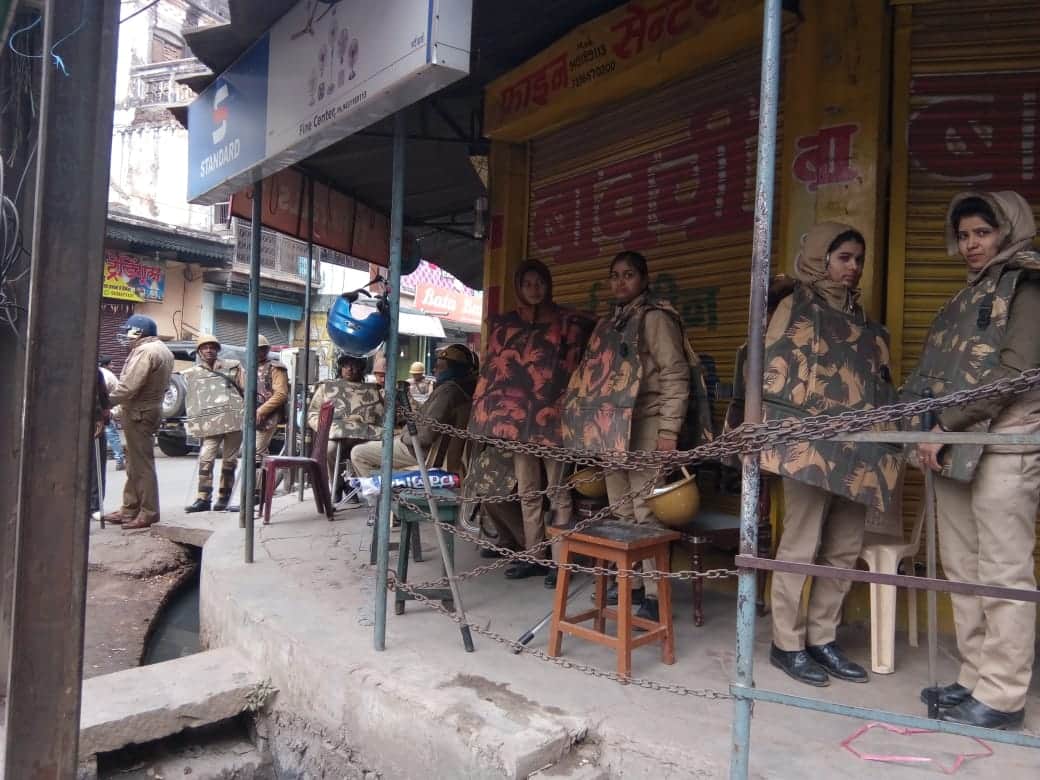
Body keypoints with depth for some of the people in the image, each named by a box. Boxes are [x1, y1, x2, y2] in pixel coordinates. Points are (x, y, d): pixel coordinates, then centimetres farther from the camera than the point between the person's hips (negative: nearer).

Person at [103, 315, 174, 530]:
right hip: (151, 407, 11)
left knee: (142, 464, -5)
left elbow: (128, 386, -24)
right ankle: (130, 509, 23)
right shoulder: (162, 350, 16)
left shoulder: (145, 351, -17)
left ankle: (148, 513, 0)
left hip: (139, 413, -11)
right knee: (135, 464, 16)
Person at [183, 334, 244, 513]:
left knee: (229, 461, 5)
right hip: (210, 425, 1)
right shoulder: (192, 374, 12)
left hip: (234, 421, 0)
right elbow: (192, 401, 11)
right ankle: (203, 499, -3)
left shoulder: (232, 366, 10)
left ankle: (224, 497, 16)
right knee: (205, 459, -9)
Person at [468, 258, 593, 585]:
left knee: (557, 491, 1)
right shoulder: (504, 324, 11)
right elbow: (493, 367, 11)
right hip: (518, 416, 4)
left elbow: (581, 365, -1)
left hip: (553, 415, -4)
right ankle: (533, 556, 21)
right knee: (527, 492, 11)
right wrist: (487, 411, 5)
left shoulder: (570, 322, 2)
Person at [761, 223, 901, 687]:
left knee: (845, 550, 10)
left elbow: (879, 384, 21)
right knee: (800, 548, -1)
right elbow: (773, 375, -8)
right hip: (811, 445, -7)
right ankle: (787, 644, 11)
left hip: (856, 449, 7)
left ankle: (822, 639, 23)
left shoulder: (859, 316, 20)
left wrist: (885, 437, 13)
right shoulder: (796, 307, 0)